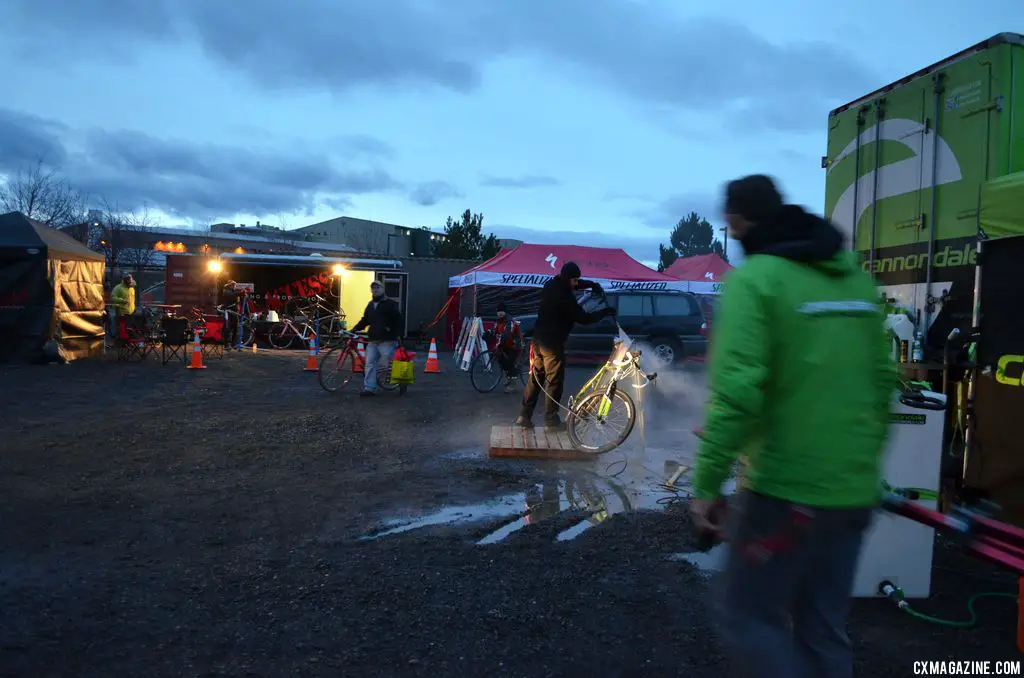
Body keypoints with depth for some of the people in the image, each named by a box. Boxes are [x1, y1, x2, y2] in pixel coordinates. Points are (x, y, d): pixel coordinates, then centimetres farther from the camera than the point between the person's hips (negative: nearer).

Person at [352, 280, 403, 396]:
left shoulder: (390, 304, -1)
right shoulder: (370, 305, 18)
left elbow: (398, 320, -5)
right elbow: (364, 321, 21)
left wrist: (397, 335, -13)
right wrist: (354, 330, 9)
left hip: (387, 340, -6)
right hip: (372, 341, 6)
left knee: (386, 363, -7)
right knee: (369, 364, 0)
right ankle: (369, 388, 3)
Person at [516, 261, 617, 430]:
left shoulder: (551, 285, 5)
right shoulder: (564, 297, -22)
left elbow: (575, 284, 23)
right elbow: (583, 318, -18)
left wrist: (592, 284, 10)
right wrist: (605, 312, -7)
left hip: (539, 339, 9)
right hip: (553, 343, -9)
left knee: (536, 377, 14)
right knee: (554, 381, 2)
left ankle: (524, 416, 16)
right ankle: (551, 420, 10)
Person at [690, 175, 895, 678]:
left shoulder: (753, 279, -12)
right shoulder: (855, 276, 9)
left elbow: (738, 391, -22)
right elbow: (881, 381, 12)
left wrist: (707, 482, -15)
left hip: (785, 490, -7)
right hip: (854, 491, 7)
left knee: (751, 621, 11)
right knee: (824, 631, 19)